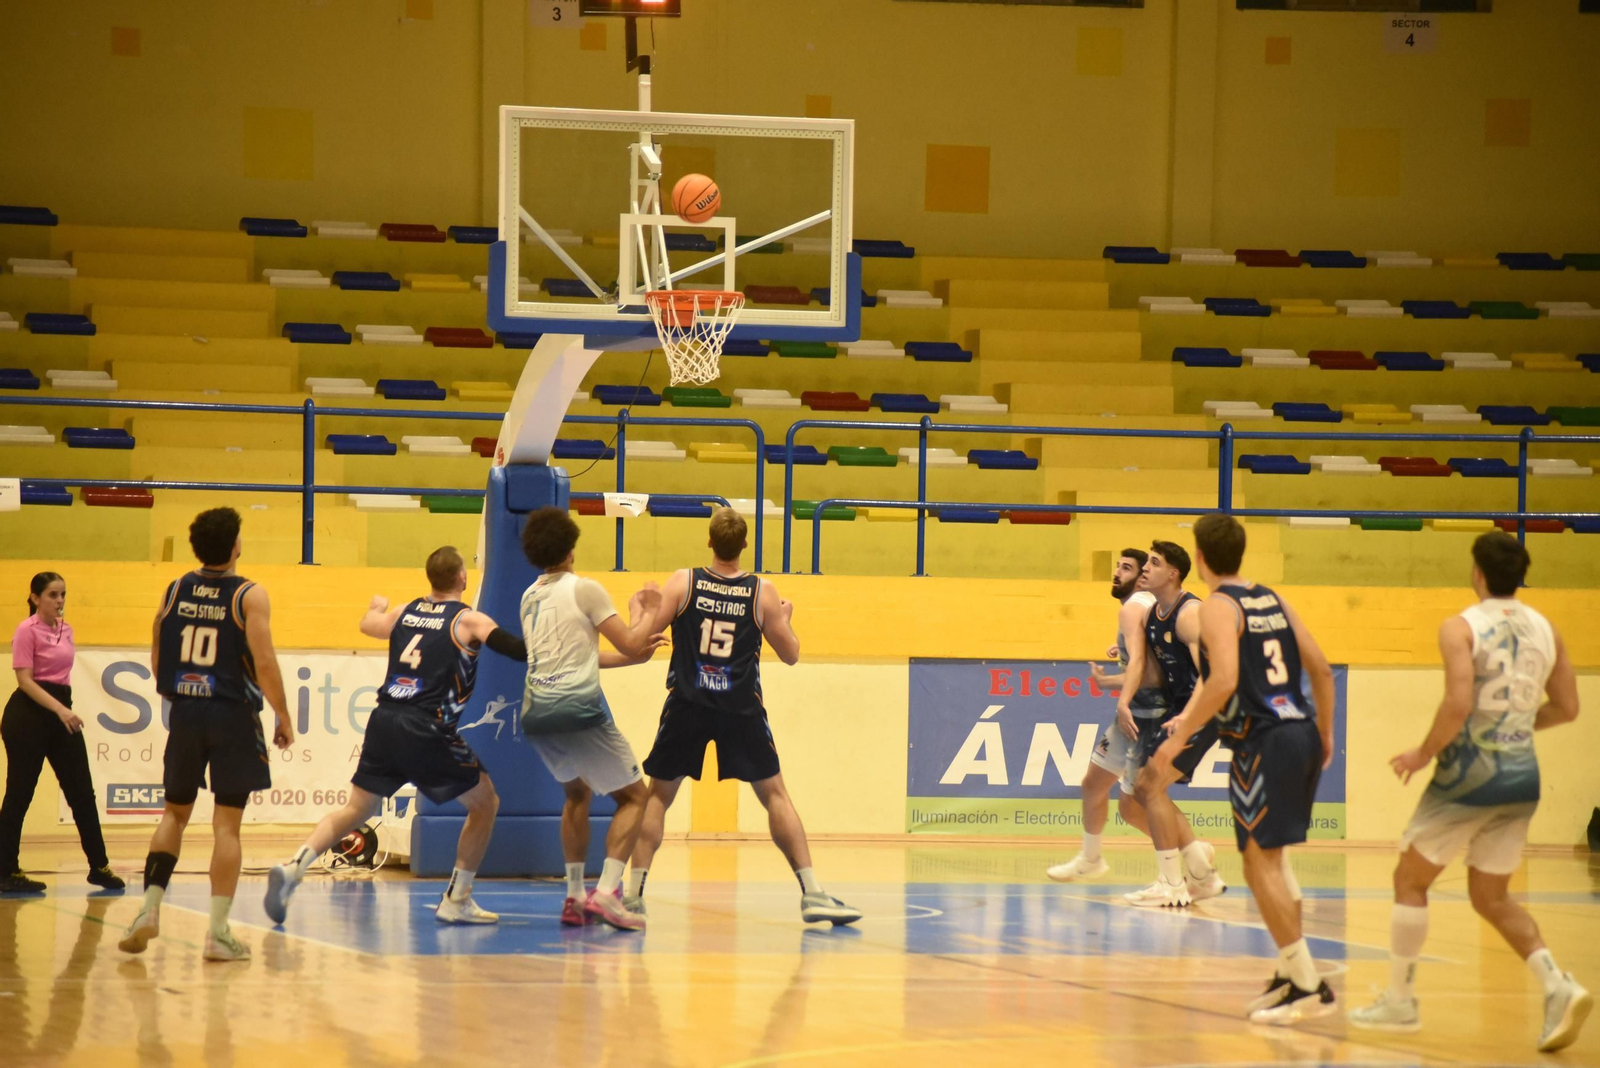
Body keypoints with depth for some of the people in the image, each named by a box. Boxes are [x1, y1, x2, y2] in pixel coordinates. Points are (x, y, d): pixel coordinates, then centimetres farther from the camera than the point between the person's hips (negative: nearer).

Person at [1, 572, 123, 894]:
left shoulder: (65, 630, 12)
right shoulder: (27, 630, -10)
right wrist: (60, 709, -25)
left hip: (60, 714, 7)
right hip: (29, 714, -7)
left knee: (82, 793, 6)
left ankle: (99, 866, 12)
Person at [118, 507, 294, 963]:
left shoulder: (174, 591, 5)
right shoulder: (249, 596, -9)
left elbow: (157, 659, 11)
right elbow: (264, 662, -14)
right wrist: (284, 717, -4)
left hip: (184, 714, 4)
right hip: (232, 716, -4)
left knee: (175, 812, 18)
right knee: (226, 823, -1)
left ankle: (149, 911, 7)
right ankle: (218, 933, -3)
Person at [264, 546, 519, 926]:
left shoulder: (405, 612, 15)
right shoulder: (468, 620, -1)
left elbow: (368, 624, 35)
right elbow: (519, 650, -11)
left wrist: (377, 606, 59)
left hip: (384, 723, 5)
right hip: (427, 731, -5)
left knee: (356, 809, 15)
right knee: (485, 803, 12)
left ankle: (294, 867, -7)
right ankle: (456, 901, 10)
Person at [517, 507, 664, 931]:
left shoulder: (530, 597, 18)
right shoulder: (584, 590, -4)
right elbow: (630, 643, -6)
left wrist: (632, 657, 31)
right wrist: (646, 611, 13)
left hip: (536, 712, 7)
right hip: (578, 710, -7)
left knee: (577, 793, 29)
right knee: (633, 796, 6)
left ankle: (574, 896, 20)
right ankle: (606, 892, -12)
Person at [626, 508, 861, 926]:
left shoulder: (683, 583, -3)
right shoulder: (763, 593, -1)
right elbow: (791, 654, 7)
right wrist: (785, 618, 26)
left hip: (688, 705, 0)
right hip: (742, 708, 0)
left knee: (657, 796, 13)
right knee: (775, 795, 7)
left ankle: (632, 894, 4)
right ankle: (813, 894, -1)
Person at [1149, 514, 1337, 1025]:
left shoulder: (1218, 607, -8)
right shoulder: (1273, 599, 15)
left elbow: (1223, 681, -22)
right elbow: (1321, 669, 16)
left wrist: (1181, 736, -15)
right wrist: (1325, 734, 26)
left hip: (1264, 742, -9)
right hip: (1301, 731, 9)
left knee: (1261, 864, -5)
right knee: (1272, 855, 21)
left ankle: (1309, 988, -10)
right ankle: (1290, 972, 23)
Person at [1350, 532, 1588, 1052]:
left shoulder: (1461, 628, -12)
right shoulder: (1545, 630, 6)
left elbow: (1458, 704, -23)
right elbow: (1566, 708, 10)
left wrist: (1424, 753, -8)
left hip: (1470, 776, -6)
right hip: (1522, 778, 6)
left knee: (1410, 879, 13)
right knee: (1491, 898, 16)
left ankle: (1400, 1001, 17)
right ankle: (1558, 986, -5)